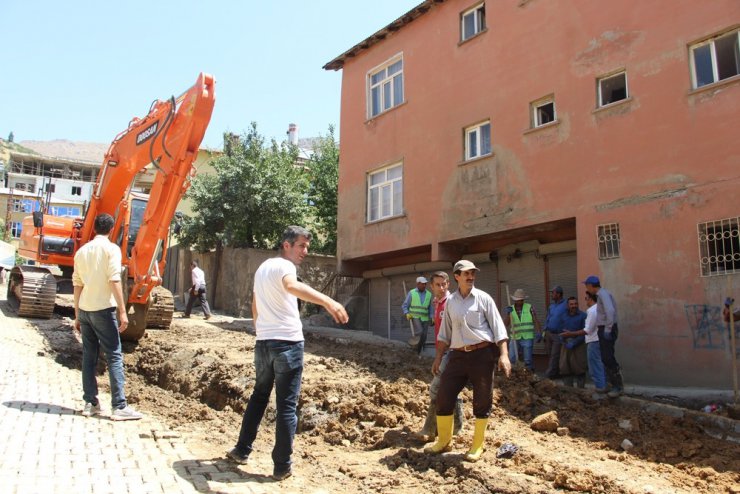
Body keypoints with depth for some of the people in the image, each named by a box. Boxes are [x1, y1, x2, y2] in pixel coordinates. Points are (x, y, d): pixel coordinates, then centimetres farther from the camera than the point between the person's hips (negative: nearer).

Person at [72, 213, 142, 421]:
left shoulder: (82, 251, 12)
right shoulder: (111, 248, -6)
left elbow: (77, 285, 13)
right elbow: (114, 281, -15)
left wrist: (77, 315, 19)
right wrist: (122, 311, -15)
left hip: (84, 309, 6)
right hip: (103, 309, -6)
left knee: (89, 356, 11)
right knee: (114, 356, -4)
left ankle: (90, 403, 13)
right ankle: (119, 406, -5)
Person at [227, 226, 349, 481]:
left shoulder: (262, 268, 16)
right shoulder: (284, 266, -12)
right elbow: (292, 286, -37)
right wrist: (328, 302, -52)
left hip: (263, 342, 8)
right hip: (287, 343, -8)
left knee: (259, 396, 23)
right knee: (286, 405, 1)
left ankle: (241, 450, 31)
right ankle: (282, 466, 8)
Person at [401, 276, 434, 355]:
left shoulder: (429, 294, 9)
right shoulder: (411, 293, 1)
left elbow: (430, 308, 16)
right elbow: (404, 305, 5)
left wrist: (432, 317, 4)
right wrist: (407, 313, -11)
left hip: (425, 318, 3)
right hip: (415, 317, -3)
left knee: (424, 336, 0)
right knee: (420, 333, -22)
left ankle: (419, 353, 14)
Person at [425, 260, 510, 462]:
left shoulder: (483, 298, -1)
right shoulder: (450, 301, 10)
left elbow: (498, 328, -5)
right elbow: (445, 333, 16)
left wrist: (504, 355, -14)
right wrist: (438, 357, 14)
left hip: (482, 354, -3)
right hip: (458, 355, 3)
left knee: (482, 401, 4)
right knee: (443, 396, 2)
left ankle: (477, 446, 19)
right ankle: (443, 441, 20)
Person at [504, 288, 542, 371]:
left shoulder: (529, 308, 2)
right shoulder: (510, 309, 6)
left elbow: (536, 321, 1)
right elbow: (505, 323, -2)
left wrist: (539, 332, -10)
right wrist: (508, 313, -16)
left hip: (527, 338, -2)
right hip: (515, 338, 2)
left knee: (528, 360, 0)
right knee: (511, 360, -1)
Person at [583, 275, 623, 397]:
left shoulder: (603, 294, -16)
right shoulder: (602, 294, 15)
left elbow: (610, 311, -29)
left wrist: (607, 329, -27)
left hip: (607, 330, -10)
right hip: (605, 330, 10)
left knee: (608, 358, -12)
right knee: (606, 358, 14)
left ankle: (618, 386, -8)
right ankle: (611, 384, 21)